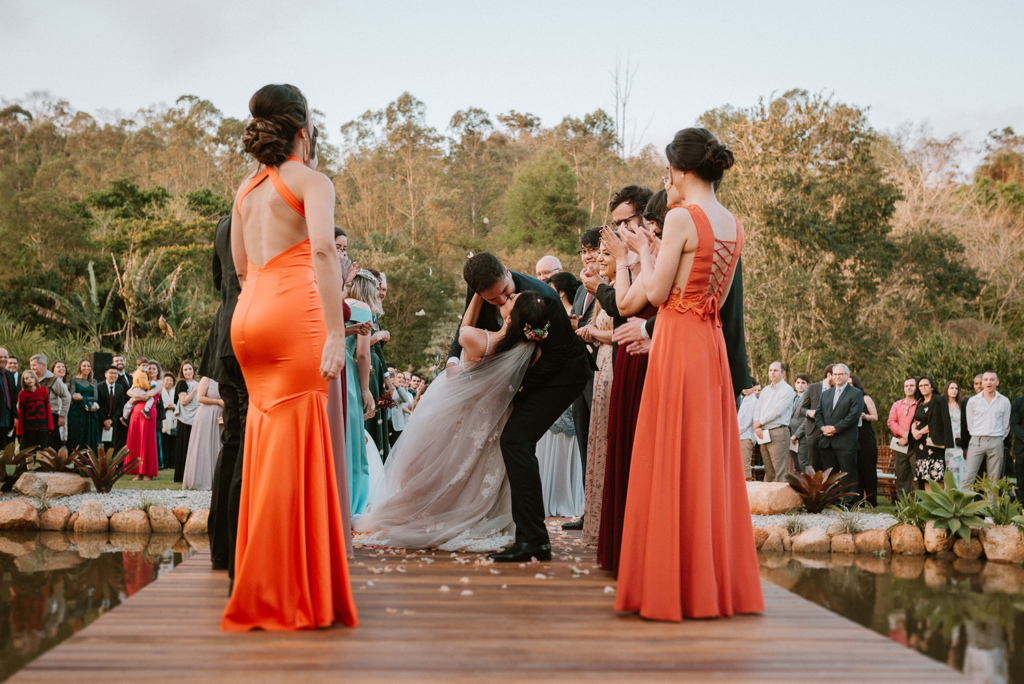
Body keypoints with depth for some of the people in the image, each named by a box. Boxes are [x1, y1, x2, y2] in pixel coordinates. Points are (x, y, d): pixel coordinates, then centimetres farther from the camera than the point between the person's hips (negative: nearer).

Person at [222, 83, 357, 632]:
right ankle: (291, 595, -3)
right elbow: (321, 250, -17)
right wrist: (336, 332, -21)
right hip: (294, 314, -7)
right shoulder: (311, 181, -1)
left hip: (248, 318, 7)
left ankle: (263, 592, 20)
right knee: (294, 446, -5)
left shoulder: (246, 190, 19)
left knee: (265, 448, 13)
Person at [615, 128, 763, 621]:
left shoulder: (681, 218, -12)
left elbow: (655, 293, -11)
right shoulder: (733, 224, 11)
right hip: (713, 344, 8)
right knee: (710, 460, 12)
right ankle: (719, 584, 18)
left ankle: (673, 585, 1)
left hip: (678, 344, -8)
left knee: (672, 462, -2)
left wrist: (642, 250, 7)